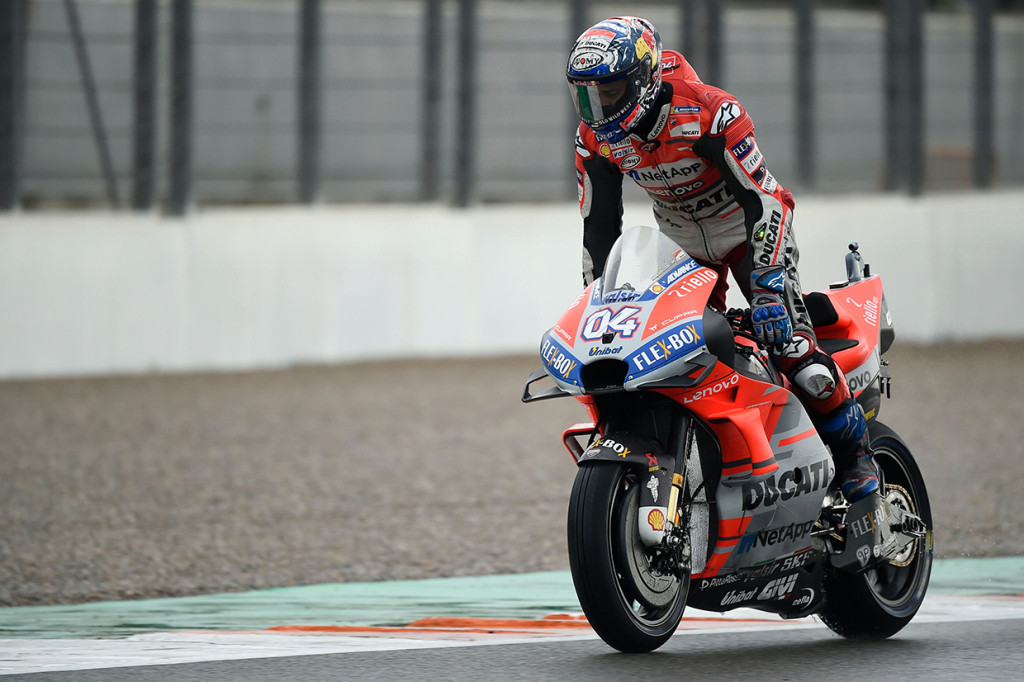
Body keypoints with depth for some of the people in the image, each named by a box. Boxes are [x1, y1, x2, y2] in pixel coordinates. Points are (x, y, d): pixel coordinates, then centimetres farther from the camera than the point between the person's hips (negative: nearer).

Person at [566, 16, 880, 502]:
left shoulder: (708, 113, -30)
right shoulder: (595, 138, -11)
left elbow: (763, 200, -31)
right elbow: (598, 225, 1)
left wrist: (766, 285, -38)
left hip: (750, 228, -6)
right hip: (681, 242, 6)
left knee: (790, 343, -20)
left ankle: (854, 453, -6)